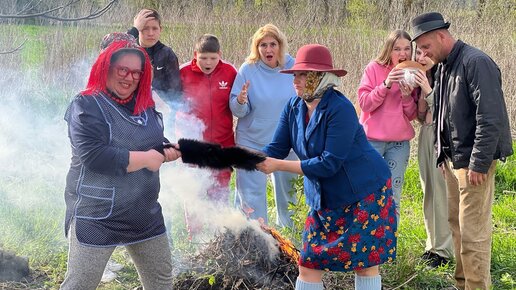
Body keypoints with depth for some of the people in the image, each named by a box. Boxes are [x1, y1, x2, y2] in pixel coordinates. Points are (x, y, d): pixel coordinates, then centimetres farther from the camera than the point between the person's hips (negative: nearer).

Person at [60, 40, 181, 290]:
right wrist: (145, 159, -19)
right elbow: (95, 157, -26)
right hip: (97, 215, -7)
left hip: (144, 211, 7)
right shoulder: (87, 105, -14)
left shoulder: (145, 105, 9)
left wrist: (166, 154, -4)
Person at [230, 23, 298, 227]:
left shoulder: (293, 68, -4)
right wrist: (240, 101, -30)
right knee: (251, 193, -2)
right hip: (252, 141, -2)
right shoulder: (248, 69, -8)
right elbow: (237, 110, -9)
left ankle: (288, 231, 37)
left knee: (287, 190, 16)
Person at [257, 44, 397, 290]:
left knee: (365, 263, -1)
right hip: (324, 198, 7)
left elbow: (329, 163, -26)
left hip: (365, 194, -7)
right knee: (309, 264, 4)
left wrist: (279, 165, -25)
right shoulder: (294, 107, -1)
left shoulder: (340, 109, -23)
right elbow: (276, 149, 0)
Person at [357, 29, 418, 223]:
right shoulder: (374, 68, -3)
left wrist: (407, 96, -15)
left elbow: (412, 115, 4)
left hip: (400, 143, 3)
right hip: (372, 140, -3)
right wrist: (385, 85, -22)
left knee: (393, 197, 6)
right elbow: (364, 104, -10)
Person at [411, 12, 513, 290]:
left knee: (473, 231, -5)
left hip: (473, 160, -9)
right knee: (456, 224, 17)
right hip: (452, 159, 9)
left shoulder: (476, 63, -16)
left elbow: (490, 118, -21)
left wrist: (479, 163, -21)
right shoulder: (443, 67, 12)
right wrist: (443, 154, 12)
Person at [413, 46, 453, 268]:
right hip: (425, 135, 8)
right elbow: (420, 116, 11)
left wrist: (427, 90, -21)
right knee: (428, 191, 13)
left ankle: (444, 249, 3)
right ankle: (433, 243, 23)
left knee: (442, 191, -5)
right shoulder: (419, 78, 10)